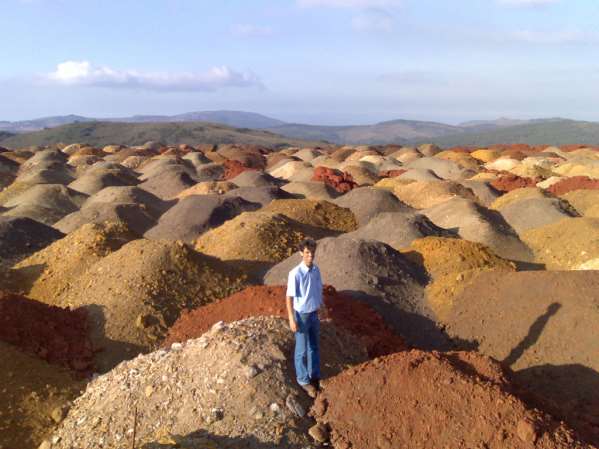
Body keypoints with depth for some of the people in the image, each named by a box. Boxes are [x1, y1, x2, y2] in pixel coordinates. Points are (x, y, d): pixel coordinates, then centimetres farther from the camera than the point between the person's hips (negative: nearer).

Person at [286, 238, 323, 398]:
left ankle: (315, 376, 36)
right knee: (302, 350, 8)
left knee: (314, 347, 19)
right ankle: (304, 380, 25)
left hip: (314, 314, 6)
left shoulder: (316, 270, -2)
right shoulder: (295, 273, -23)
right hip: (301, 316, -6)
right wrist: (292, 319, -18)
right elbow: (289, 298, -18)